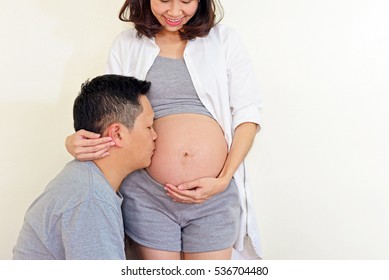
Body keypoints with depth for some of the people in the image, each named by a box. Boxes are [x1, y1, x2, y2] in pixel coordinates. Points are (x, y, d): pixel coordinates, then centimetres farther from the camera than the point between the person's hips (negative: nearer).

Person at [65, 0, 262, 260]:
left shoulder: (224, 39, 5)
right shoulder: (126, 44, 8)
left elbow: (247, 112, 3)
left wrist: (223, 180, -9)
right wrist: (75, 142, -13)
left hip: (214, 196, 0)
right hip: (146, 194, 1)